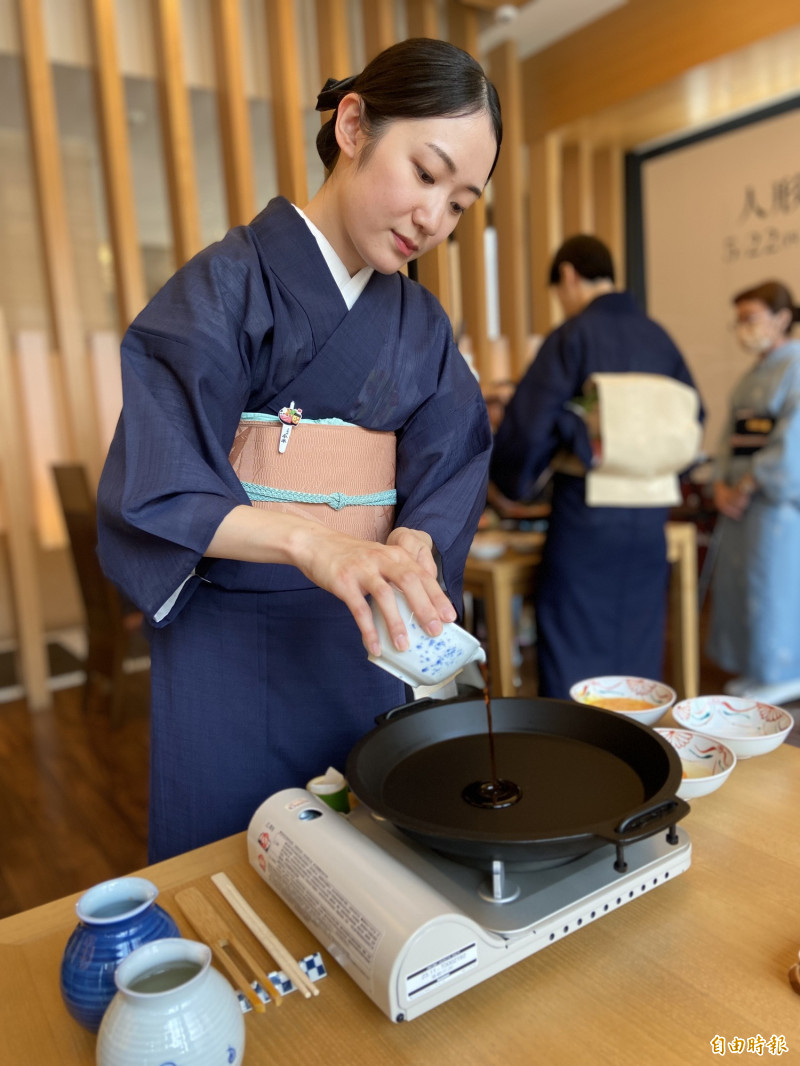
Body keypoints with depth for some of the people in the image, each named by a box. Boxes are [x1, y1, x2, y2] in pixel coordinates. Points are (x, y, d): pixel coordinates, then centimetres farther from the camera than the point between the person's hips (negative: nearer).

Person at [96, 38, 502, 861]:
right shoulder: (228, 285, -8)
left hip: (362, 637, 5)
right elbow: (156, 491, -18)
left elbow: (443, 484, -1)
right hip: (231, 637, -4)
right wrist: (312, 541, -34)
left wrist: (405, 551, -23)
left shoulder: (420, 325, 8)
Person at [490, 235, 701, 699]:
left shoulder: (572, 336, -8)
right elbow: (693, 416, 10)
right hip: (650, 513, 6)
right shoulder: (659, 336, 7)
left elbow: (528, 422, -13)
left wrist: (514, 482, 3)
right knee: (638, 650, 17)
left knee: (572, 657, 6)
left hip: (586, 512, -5)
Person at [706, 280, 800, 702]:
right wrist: (722, 484, 0)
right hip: (743, 497, 8)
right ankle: (757, 668, 24)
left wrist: (750, 483, -15)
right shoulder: (753, 373, 16)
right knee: (738, 581, 11)